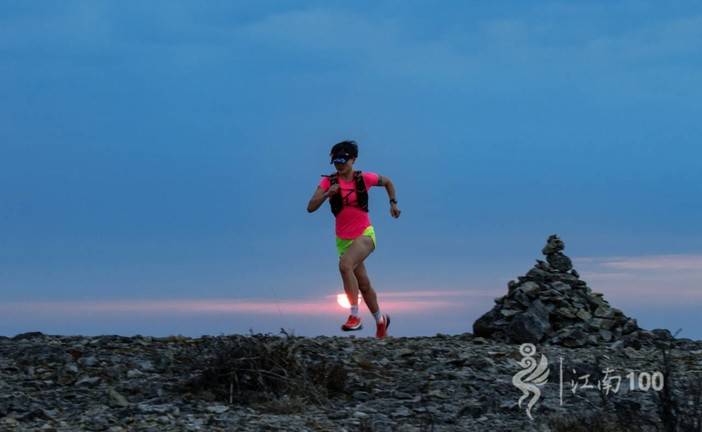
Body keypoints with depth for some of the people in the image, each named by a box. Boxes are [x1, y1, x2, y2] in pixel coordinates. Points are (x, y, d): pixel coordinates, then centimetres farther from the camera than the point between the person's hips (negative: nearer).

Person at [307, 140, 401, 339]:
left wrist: (393, 203, 10)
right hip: (343, 239, 4)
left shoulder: (364, 178, -6)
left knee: (345, 265, -33)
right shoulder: (328, 181, -5)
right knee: (363, 284, 14)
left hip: (364, 235, -4)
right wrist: (327, 194, -29)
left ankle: (355, 316, -31)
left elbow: (387, 182, 14)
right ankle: (380, 320, 39)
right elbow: (311, 207, -16)